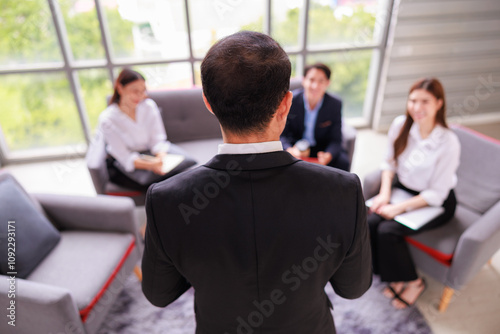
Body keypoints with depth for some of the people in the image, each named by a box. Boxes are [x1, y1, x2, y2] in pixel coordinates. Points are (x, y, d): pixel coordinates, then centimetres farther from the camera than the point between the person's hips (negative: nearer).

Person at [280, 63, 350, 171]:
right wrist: (290, 150, -34)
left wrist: (328, 155, -32)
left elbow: (335, 140, -9)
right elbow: (282, 135, -11)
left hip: (323, 149, 1)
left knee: (343, 162, -24)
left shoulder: (335, 104, -10)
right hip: (295, 147, -1)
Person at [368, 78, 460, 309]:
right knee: (370, 223, -19)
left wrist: (399, 208, -23)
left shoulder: (448, 143, -23)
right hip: (402, 188, 5)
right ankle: (395, 275, 6)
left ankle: (413, 282, 5)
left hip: (435, 203, -5)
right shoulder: (400, 125, -8)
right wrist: (385, 193, -9)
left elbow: (436, 194, -19)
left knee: (387, 230, -24)